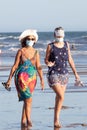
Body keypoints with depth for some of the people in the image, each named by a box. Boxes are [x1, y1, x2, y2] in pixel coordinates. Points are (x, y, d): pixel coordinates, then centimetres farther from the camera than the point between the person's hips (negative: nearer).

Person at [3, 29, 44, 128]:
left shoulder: (36, 52, 8)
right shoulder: (21, 51, -2)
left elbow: (38, 67, 6)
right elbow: (15, 66, -1)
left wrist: (42, 80, -4)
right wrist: (9, 80, -3)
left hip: (32, 78, 4)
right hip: (22, 78, -4)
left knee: (26, 100, 8)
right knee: (28, 99, -16)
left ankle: (23, 121, 16)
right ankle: (29, 121, -14)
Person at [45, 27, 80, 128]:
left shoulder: (66, 45, 8)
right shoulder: (50, 46, -5)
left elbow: (70, 59, 13)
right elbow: (46, 60, 0)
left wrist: (75, 72, 12)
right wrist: (48, 63, -24)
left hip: (64, 74, 5)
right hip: (53, 74, -5)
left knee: (59, 97, 9)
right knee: (61, 97, -17)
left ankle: (56, 121, 18)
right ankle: (56, 120, -7)